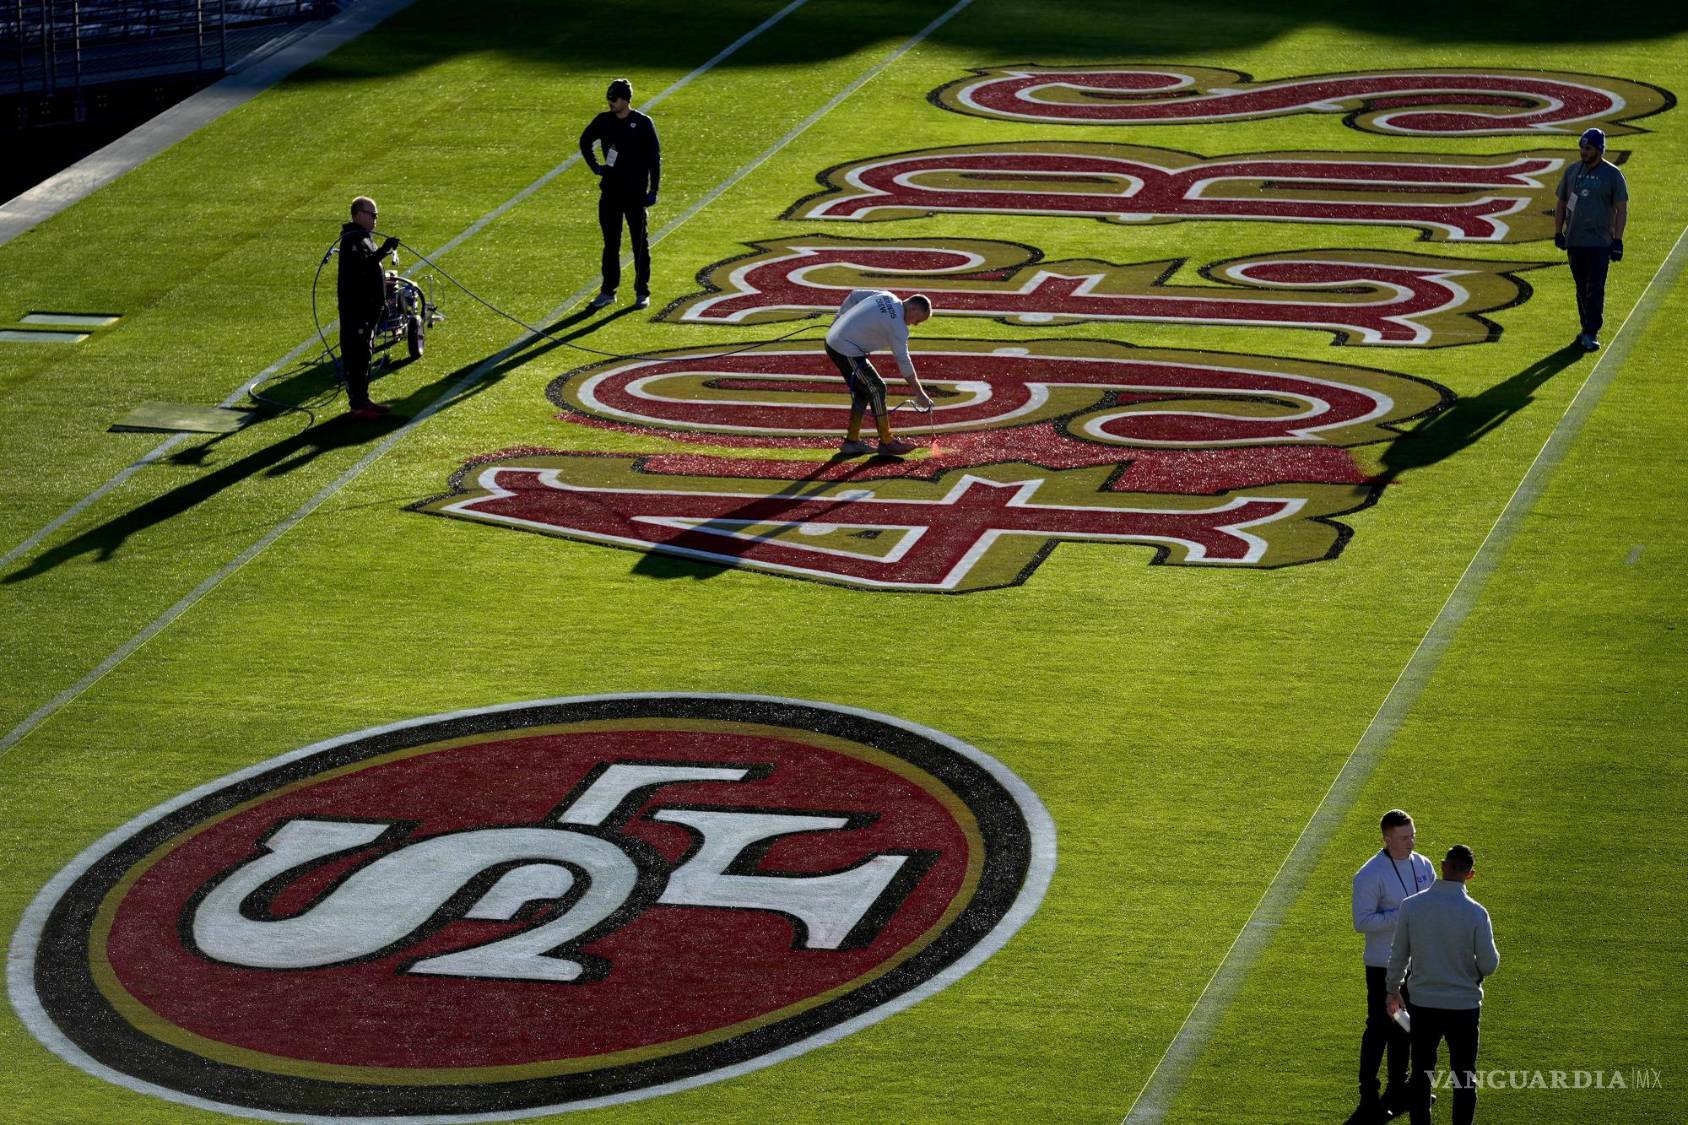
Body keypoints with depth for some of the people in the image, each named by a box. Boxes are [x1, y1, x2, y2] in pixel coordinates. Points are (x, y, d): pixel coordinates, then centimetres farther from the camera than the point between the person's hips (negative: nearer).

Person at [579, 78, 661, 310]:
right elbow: (585, 141, 22)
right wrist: (595, 166, 13)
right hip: (610, 191, 4)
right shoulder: (604, 121, 4)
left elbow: (655, 158, -7)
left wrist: (653, 190, -10)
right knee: (610, 244, 9)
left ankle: (642, 293, 10)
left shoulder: (643, 124, -8)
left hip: (635, 193, -4)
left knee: (640, 244, 3)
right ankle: (608, 291, 16)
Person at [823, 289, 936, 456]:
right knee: (876, 389, -4)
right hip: (847, 352, -10)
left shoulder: (887, 297, 6)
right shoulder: (898, 326, -17)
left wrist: (839, 319, 26)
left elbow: (854, 295, 16)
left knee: (863, 391, 17)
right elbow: (904, 361, -16)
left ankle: (852, 441, 21)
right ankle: (886, 443, 2)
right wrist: (919, 394, -11)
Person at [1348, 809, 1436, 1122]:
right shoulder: (1370, 875, -17)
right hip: (1384, 965, -7)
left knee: (1404, 1026, 17)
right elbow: (1362, 921, -20)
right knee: (1379, 1029, -5)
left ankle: (1397, 1090, 30)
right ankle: (1369, 1098, 0)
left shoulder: (1423, 865, 4)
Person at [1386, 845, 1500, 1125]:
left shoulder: (1411, 906, -10)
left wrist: (1393, 990, 15)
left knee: (1421, 1075, 14)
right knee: (1464, 1078, 10)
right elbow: (1489, 965, -12)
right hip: (1464, 1005, -2)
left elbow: (1398, 954, 0)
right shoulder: (1475, 913, -16)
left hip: (1422, 1004, 2)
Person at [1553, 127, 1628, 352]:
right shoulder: (1572, 171, 9)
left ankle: (1591, 334, -9)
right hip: (1574, 241, 5)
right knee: (1581, 289, 11)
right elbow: (1561, 204, 18)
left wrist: (1617, 240, -10)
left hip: (1599, 242, -5)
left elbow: (1622, 209, -4)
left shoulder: (1612, 174, -4)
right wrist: (1558, 233, 11)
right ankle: (1587, 330, 20)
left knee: (1595, 289, -9)